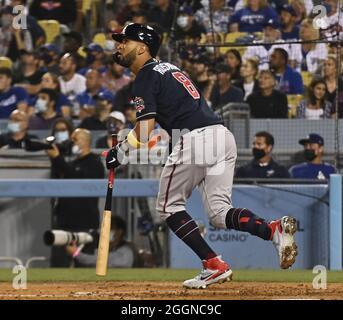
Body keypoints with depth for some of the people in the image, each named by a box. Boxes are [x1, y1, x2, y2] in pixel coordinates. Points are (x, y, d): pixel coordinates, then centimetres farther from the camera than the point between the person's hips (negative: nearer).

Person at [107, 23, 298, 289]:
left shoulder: (145, 77, 0)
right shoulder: (168, 68, 27)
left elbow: (145, 131, -8)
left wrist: (121, 151, 4)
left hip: (194, 139, -8)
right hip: (223, 136, 8)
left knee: (169, 206, 8)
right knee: (220, 213, 7)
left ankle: (214, 265, -3)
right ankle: (274, 229, -19)